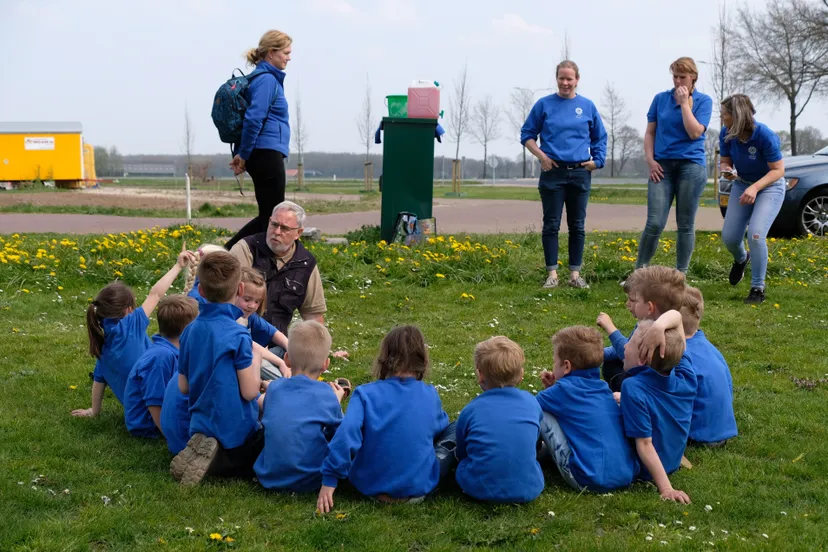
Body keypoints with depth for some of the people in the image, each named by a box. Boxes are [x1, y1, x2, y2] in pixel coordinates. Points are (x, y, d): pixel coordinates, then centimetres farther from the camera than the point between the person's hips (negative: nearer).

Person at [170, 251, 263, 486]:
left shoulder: (190, 330, 1)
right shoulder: (238, 336, -19)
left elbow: (183, 387, 7)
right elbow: (249, 391, -17)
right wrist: (255, 361, 0)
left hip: (200, 429, 7)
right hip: (235, 432, -7)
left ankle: (202, 452, 0)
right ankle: (218, 460, -8)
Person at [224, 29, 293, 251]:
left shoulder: (264, 78, 17)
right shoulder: (267, 80, -13)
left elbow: (253, 118, 18)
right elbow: (253, 119, -22)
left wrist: (243, 153, 13)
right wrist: (243, 155, -16)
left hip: (264, 156, 10)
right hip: (267, 155, -10)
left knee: (267, 215, 12)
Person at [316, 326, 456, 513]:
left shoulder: (366, 393, -10)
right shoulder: (430, 395, -3)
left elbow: (346, 433, -23)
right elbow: (440, 424, 18)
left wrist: (329, 479, -18)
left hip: (369, 486, 0)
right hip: (419, 487, 0)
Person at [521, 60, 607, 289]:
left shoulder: (587, 106, 6)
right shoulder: (544, 104, 1)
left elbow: (600, 138, 15)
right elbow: (527, 134, 5)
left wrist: (597, 160, 0)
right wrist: (541, 156, -8)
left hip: (580, 173, 2)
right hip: (553, 172, -2)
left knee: (577, 226, 6)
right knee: (551, 225, 0)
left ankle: (575, 273, 13)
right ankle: (552, 274, 5)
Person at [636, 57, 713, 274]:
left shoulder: (703, 101, 1)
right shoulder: (660, 99, 7)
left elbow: (695, 132, -11)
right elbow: (650, 133, 10)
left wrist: (684, 103, -10)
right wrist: (650, 160, -2)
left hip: (691, 165, -1)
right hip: (662, 166, 1)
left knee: (686, 225, 5)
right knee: (655, 223, -7)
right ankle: (639, 271, 4)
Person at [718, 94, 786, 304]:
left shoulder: (765, 136, -30)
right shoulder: (726, 134, -16)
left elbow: (778, 170, -23)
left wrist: (755, 187, -37)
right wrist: (727, 171, -25)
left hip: (769, 186, -5)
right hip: (742, 185, 5)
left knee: (756, 235, -21)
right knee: (729, 237, 1)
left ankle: (758, 288, -4)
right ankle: (741, 259, 40)